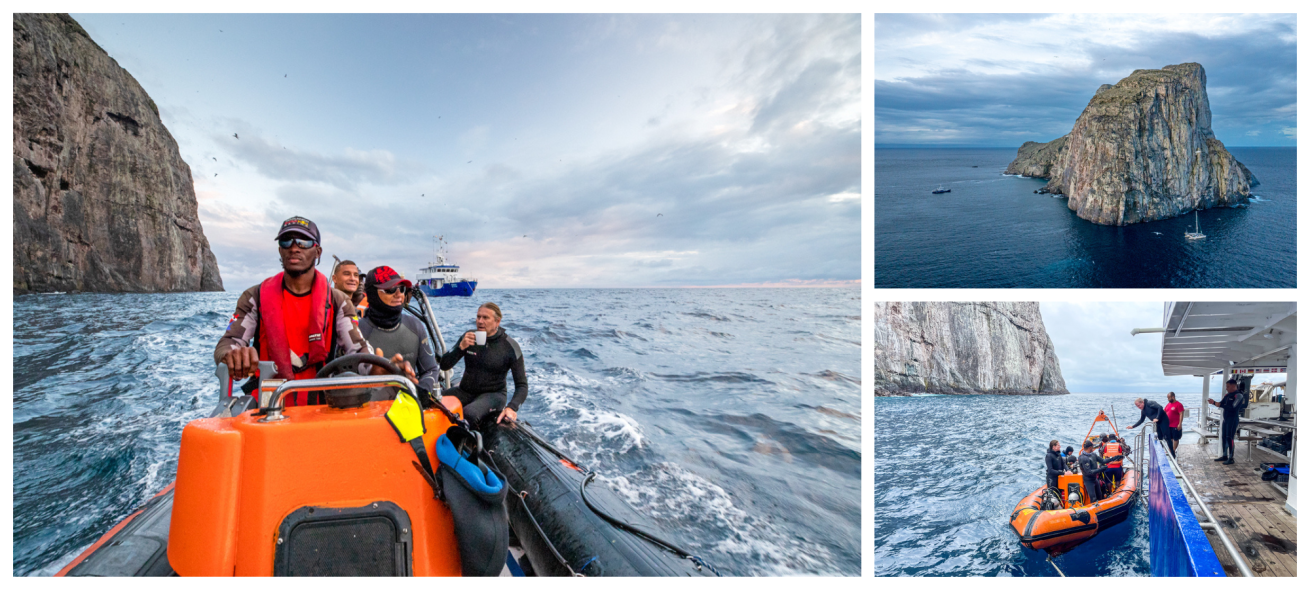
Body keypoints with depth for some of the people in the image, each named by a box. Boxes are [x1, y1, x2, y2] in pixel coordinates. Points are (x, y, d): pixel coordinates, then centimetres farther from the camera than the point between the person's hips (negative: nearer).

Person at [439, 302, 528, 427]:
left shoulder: (510, 347, -10)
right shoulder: (469, 337, 1)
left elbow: (522, 385, -8)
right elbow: (444, 366, -1)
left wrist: (511, 407, -27)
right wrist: (461, 347, -19)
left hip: (493, 394, -4)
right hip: (465, 391, 4)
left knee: (469, 413, -36)